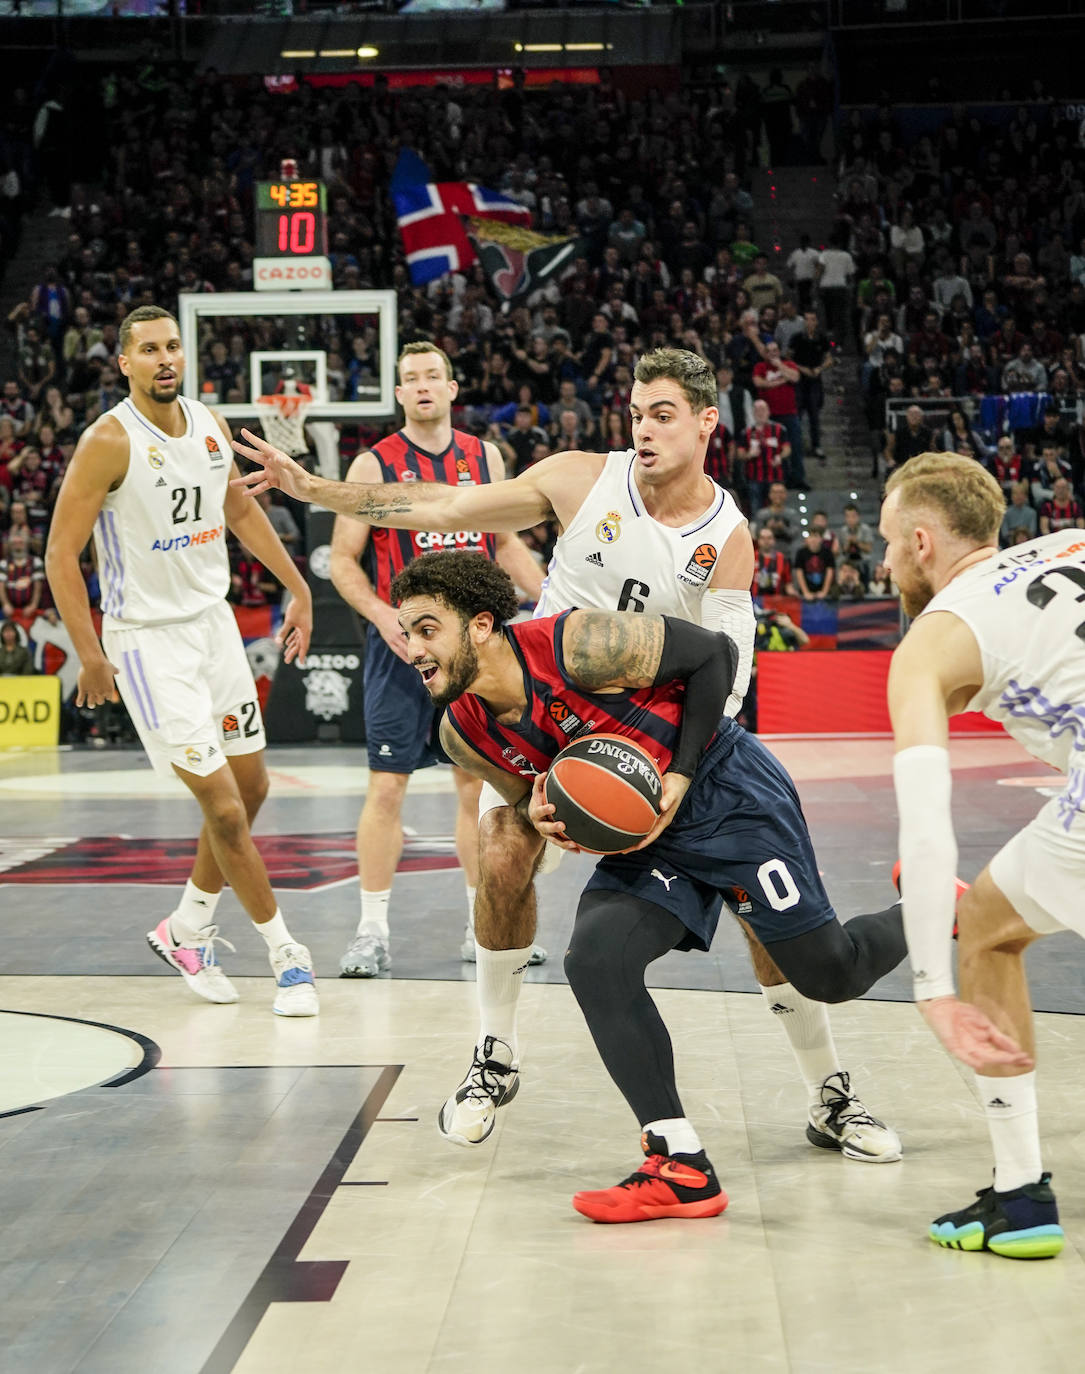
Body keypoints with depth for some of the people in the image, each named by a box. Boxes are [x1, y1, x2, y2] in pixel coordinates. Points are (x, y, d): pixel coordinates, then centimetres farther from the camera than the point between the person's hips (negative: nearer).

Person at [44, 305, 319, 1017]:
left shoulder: (212, 427, 3)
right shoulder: (109, 442, -17)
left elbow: (241, 510, 20)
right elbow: (62, 553, -15)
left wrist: (299, 589, 18)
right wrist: (90, 657, -19)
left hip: (215, 621, 8)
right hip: (148, 638, -7)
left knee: (252, 786, 14)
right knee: (223, 805, -9)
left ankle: (189, 928, 32)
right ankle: (286, 953, 5)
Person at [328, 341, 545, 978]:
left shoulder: (485, 457, 9)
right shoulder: (374, 465, -2)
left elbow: (506, 543, 18)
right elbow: (343, 560, -2)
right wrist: (381, 613, -18)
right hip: (403, 644, -3)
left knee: (480, 780, 8)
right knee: (387, 784, -4)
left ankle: (484, 925, 17)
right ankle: (373, 931, 4)